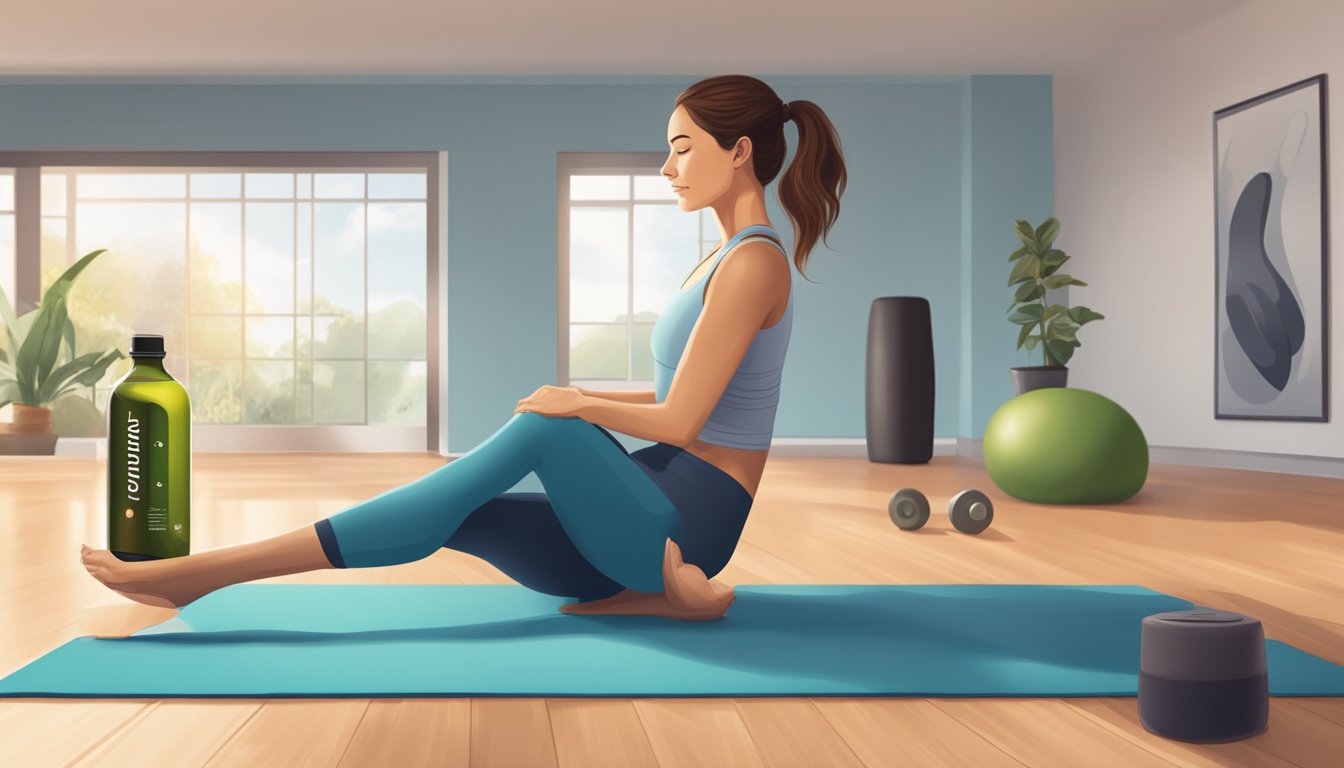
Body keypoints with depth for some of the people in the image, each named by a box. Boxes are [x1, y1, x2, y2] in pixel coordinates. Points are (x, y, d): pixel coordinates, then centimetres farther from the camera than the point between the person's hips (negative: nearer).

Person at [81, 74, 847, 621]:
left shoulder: (754, 262, -13)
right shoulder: (727, 258, 17)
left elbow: (679, 421, -18)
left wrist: (576, 406, -3)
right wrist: (579, 396, 10)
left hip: (686, 521, -8)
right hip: (650, 511, 8)